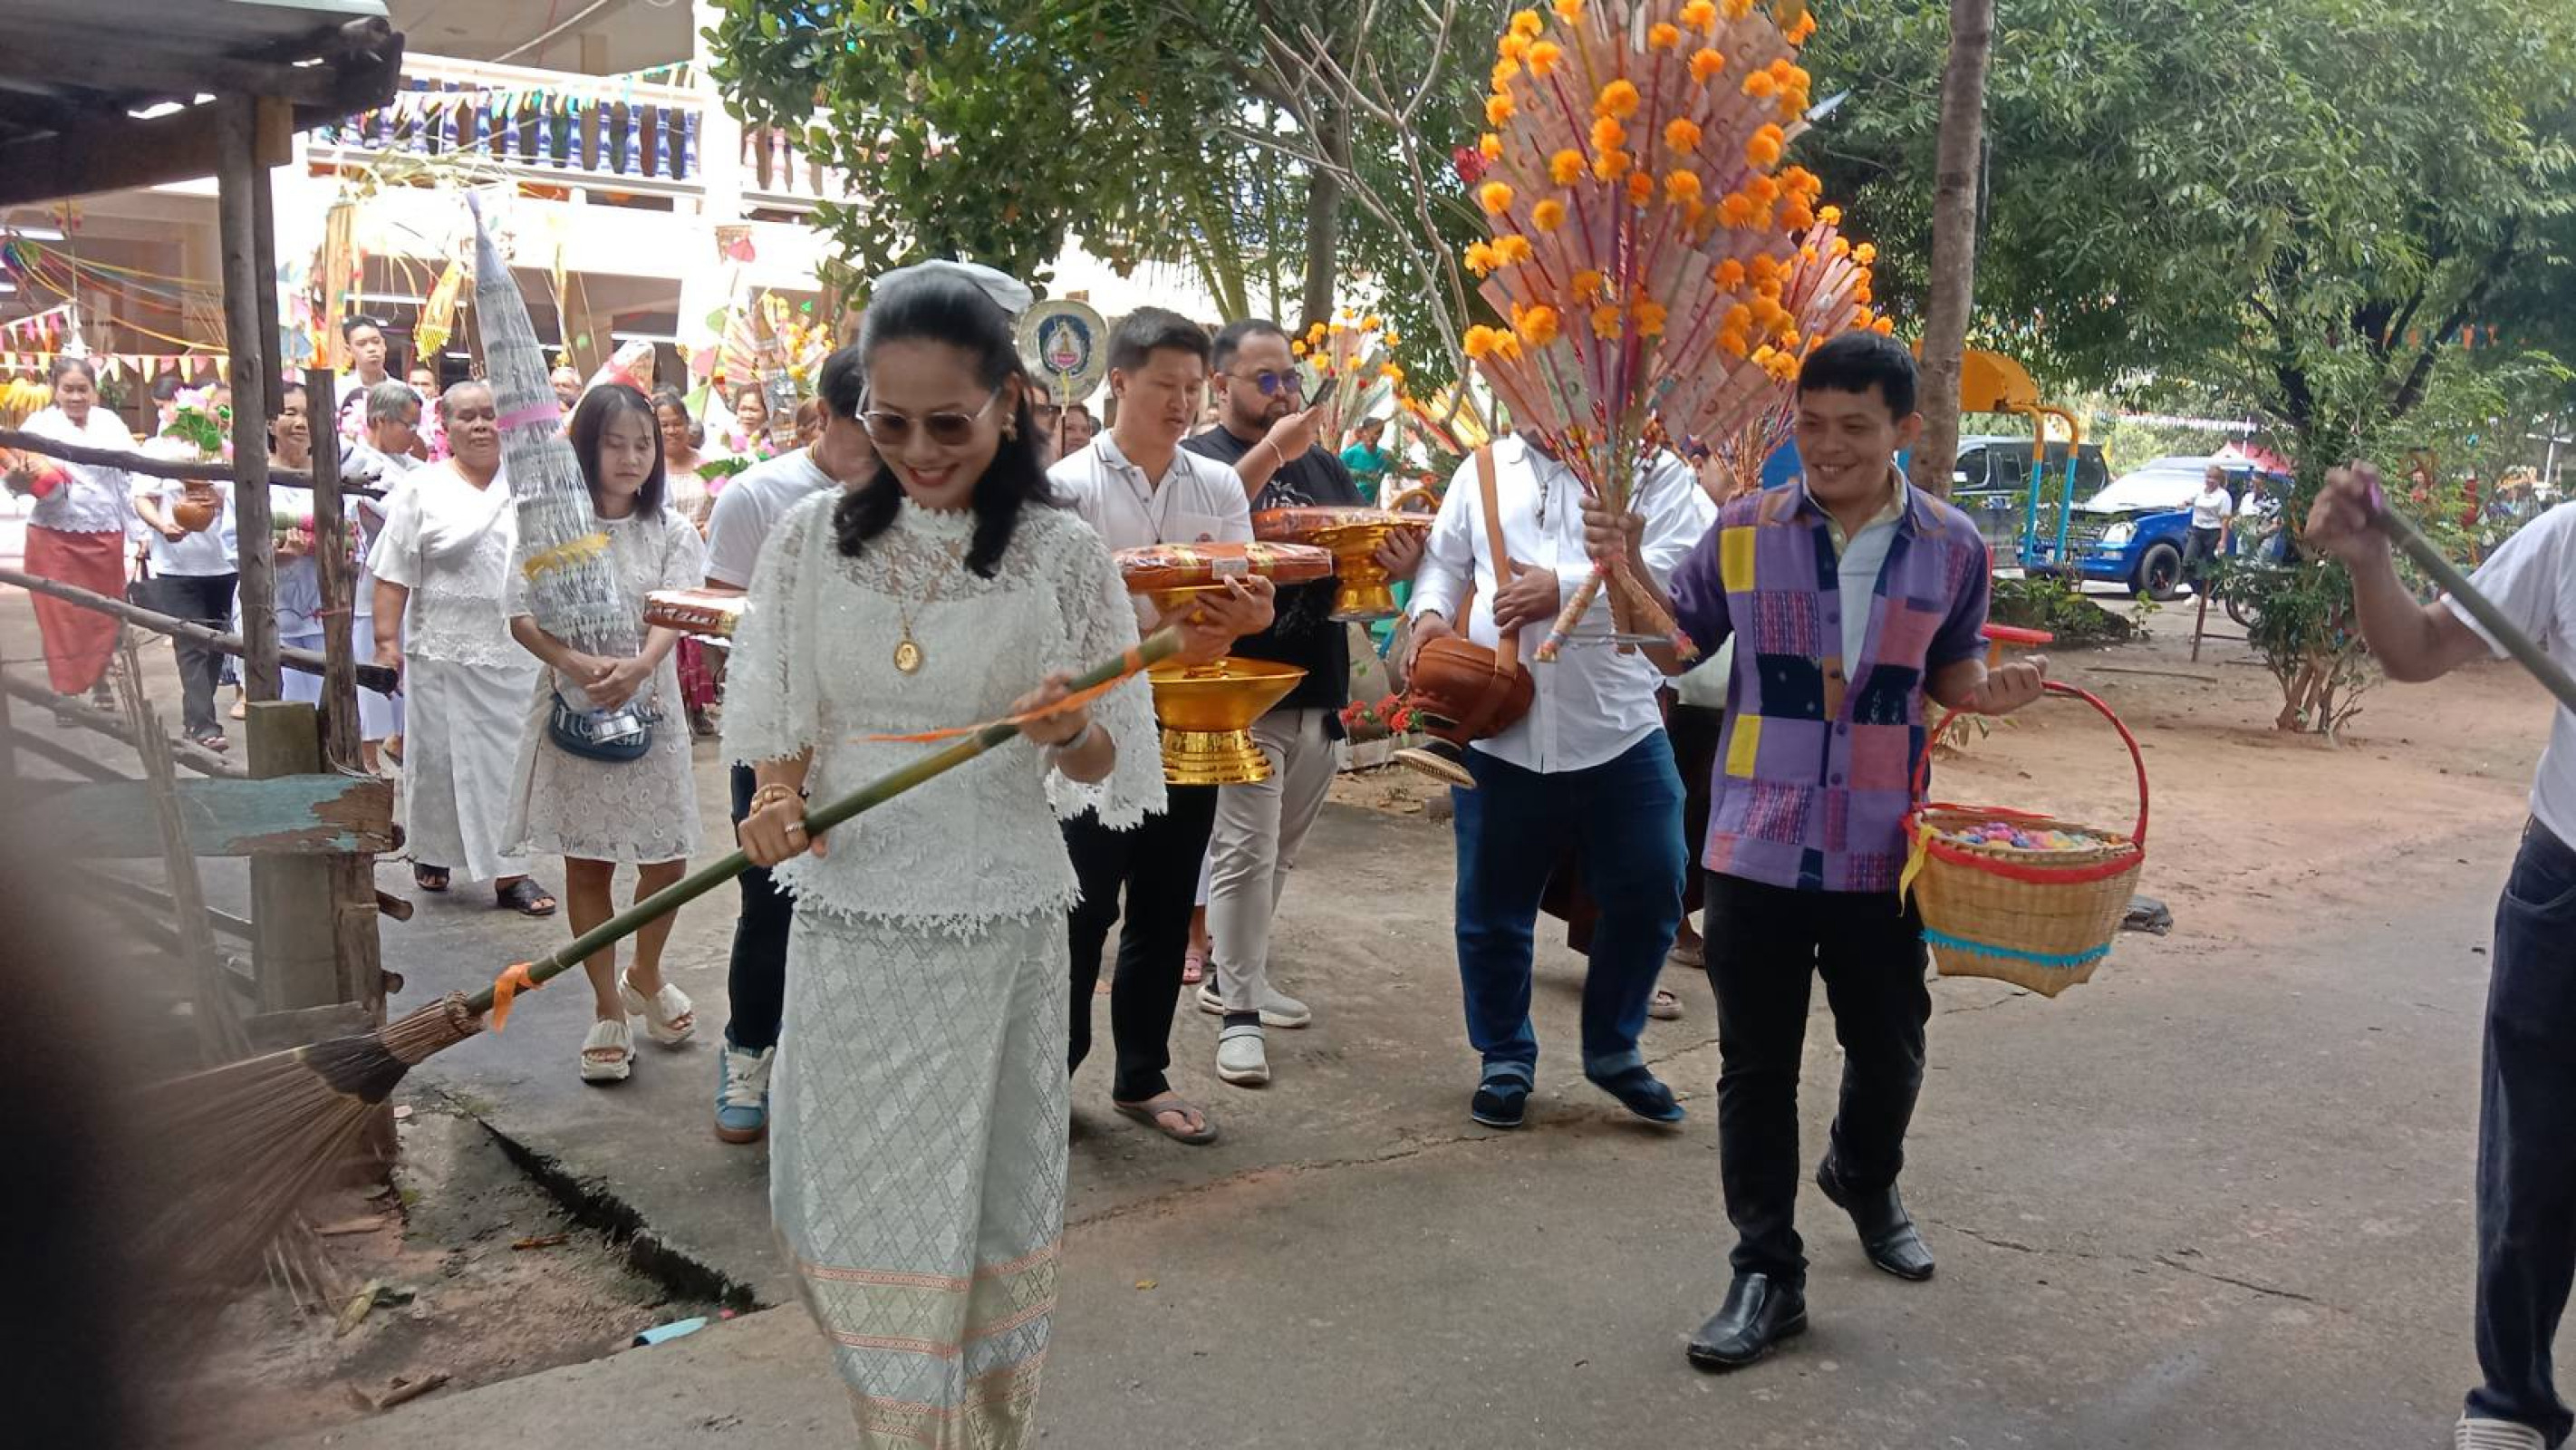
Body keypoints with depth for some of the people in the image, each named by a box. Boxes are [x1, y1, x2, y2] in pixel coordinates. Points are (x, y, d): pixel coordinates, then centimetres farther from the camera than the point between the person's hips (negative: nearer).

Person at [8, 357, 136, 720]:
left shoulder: (110, 423, 6)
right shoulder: (40, 424, -2)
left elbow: (132, 476, 8)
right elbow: (17, 479, -9)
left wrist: (140, 528, 4)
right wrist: (19, 477, -33)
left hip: (106, 537, 2)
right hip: (56, 536, -2)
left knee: (104, 614, 9)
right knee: (62, 617, -1)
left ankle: (99, 682, 25)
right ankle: (65, 691, 6)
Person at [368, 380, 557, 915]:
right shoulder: (423, 490, 0)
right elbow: (393, 576, -2)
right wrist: (387, 640, -9)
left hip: (515, 652, 2)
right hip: (444, 652, -2)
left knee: (509, 760, 2)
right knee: (440, 756, 7)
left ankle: (508, 872, 4)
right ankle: (432, 854, 26)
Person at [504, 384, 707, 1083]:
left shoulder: (671, 530, 1)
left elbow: (676, 615, -11)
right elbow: (521, 617, -5)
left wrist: (638, 667, -32)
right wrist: (575, 662, -24)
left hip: (650, 713, 1)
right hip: (574, 712, -1)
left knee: (667, 861, 5)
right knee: (587, 863, 6)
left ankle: (644, 976, 33)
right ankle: (607, 1008, 18)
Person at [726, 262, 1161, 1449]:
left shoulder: (1060, 553, -4)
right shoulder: (814, 538, 1)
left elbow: (1108, 763, 0)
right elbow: (778, 727, 9)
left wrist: (1065, 736, -21)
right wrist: (776, 798, -12)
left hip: (998, 930, -2)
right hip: (846, 920, 2)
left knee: (982, 1213, 8)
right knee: (849, 1210, 9)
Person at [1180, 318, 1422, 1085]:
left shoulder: (1324, 465, 16)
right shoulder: (1198, 463, -5)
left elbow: (1366, 547, 15)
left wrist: (1399, 559, -9)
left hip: (1319, 690, 7)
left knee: (1276, 851, 16)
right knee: (1245, 852, -6)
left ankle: (1233, 974, 31)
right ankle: (1238, 1013, 0)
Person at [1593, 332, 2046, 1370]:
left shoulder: (1951, 547, 0)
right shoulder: (1744, 530, -3)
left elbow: (1949, 670, 12)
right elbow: (1675, 648, 6)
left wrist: (1990, 693, -10)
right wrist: (1626, 572, -11)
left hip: (1884, 852, 1)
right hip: (1757, 848, -1)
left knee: (1890, 1048, 16)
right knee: (1756, 1065, 6)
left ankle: (1864, 1179, 49)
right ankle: (1767, 1276, 19)